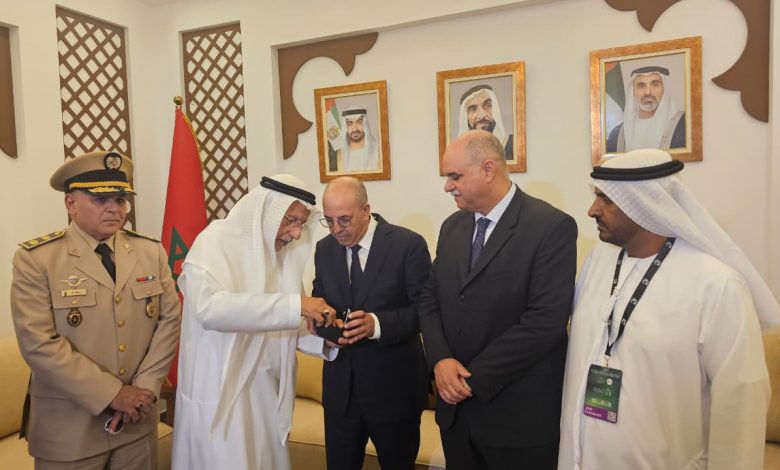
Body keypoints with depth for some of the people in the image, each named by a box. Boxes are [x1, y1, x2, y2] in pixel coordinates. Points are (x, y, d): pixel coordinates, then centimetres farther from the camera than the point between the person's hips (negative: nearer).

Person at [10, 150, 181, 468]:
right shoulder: (35, 259, -9)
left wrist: (145, 388, -11)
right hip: (69, 427, -3)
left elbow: (170, 319, -1)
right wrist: (112, 394, -16)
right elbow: (39, 344, -16)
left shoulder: (151, 252, 2)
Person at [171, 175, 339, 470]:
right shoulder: (217, 239, -11)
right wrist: (296, 305, -31)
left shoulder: (285, 252, 6)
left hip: (268, 392, 6)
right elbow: (210, 307, -29)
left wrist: (324, 339, -9)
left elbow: (281, 328, 10)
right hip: (220, 392, -6)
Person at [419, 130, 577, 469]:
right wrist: (440, 360, -10)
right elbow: (429, 299, 8)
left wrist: (474, 378, -17)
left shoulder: (552, 227, -14)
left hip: (518, 414, -5)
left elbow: (545, 320, -20)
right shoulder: (452, 227, 7)